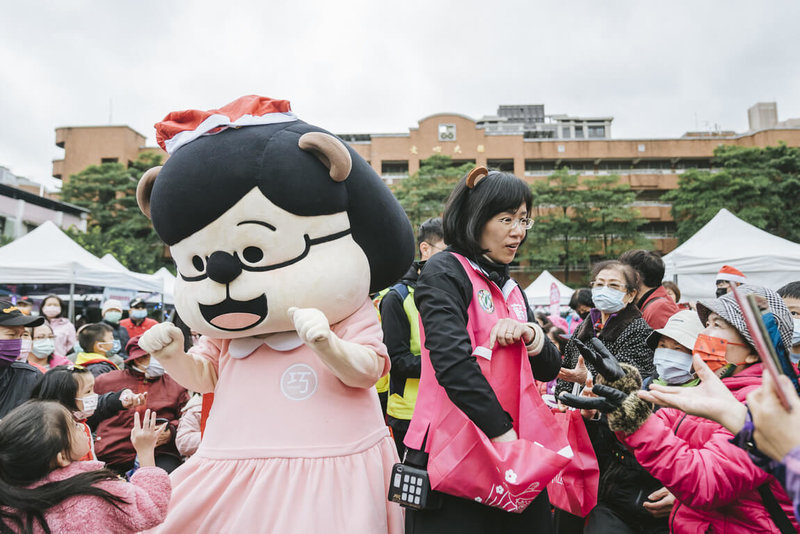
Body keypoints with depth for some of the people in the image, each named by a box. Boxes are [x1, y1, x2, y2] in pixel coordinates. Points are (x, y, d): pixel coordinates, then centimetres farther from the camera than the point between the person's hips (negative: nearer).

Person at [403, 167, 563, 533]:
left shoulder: (510, 287, 14)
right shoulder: (444, 272, -9)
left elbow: (548, 369, 14)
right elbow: (454, 363, -21)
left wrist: (528, 333, -6)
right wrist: (503, 432, -21)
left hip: (514, 450, 7)